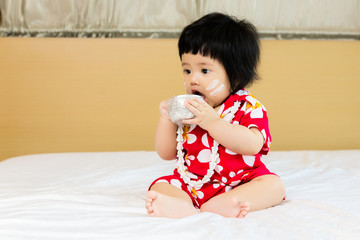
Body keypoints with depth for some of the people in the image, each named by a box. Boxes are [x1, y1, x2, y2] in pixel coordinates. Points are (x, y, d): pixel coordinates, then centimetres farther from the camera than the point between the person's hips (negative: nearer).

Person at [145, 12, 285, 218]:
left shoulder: (249, 107, -5)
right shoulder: (185, 109, 7)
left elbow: (253, 145, -24)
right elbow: (167, 154, 9)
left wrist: (212, 122, -28)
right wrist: (166, 119, -7)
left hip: (240, 182, -3)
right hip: (191, 184, 3)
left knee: (274, 184, -25)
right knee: (160, 186, -16)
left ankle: (212, 207, -45)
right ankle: (184, 206, -49)